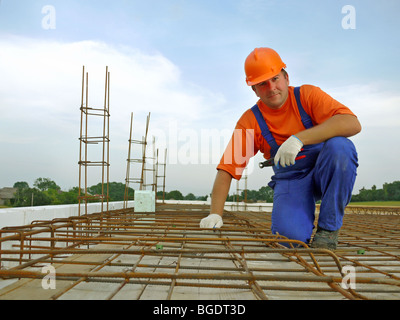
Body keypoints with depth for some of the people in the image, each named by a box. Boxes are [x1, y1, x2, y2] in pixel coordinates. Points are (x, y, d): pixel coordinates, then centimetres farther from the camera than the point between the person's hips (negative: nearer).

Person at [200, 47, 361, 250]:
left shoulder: (307, 95, -8)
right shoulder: (250, 121, -5)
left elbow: (352, 124, -24)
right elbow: (226, 169, -9)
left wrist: (299, 138, -36)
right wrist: (215, 213, -19)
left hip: (324, 172, 1)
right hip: (290, 180, 0)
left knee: (339, 145, -32)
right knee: (289, 235, -27)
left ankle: (329, 227, -15)